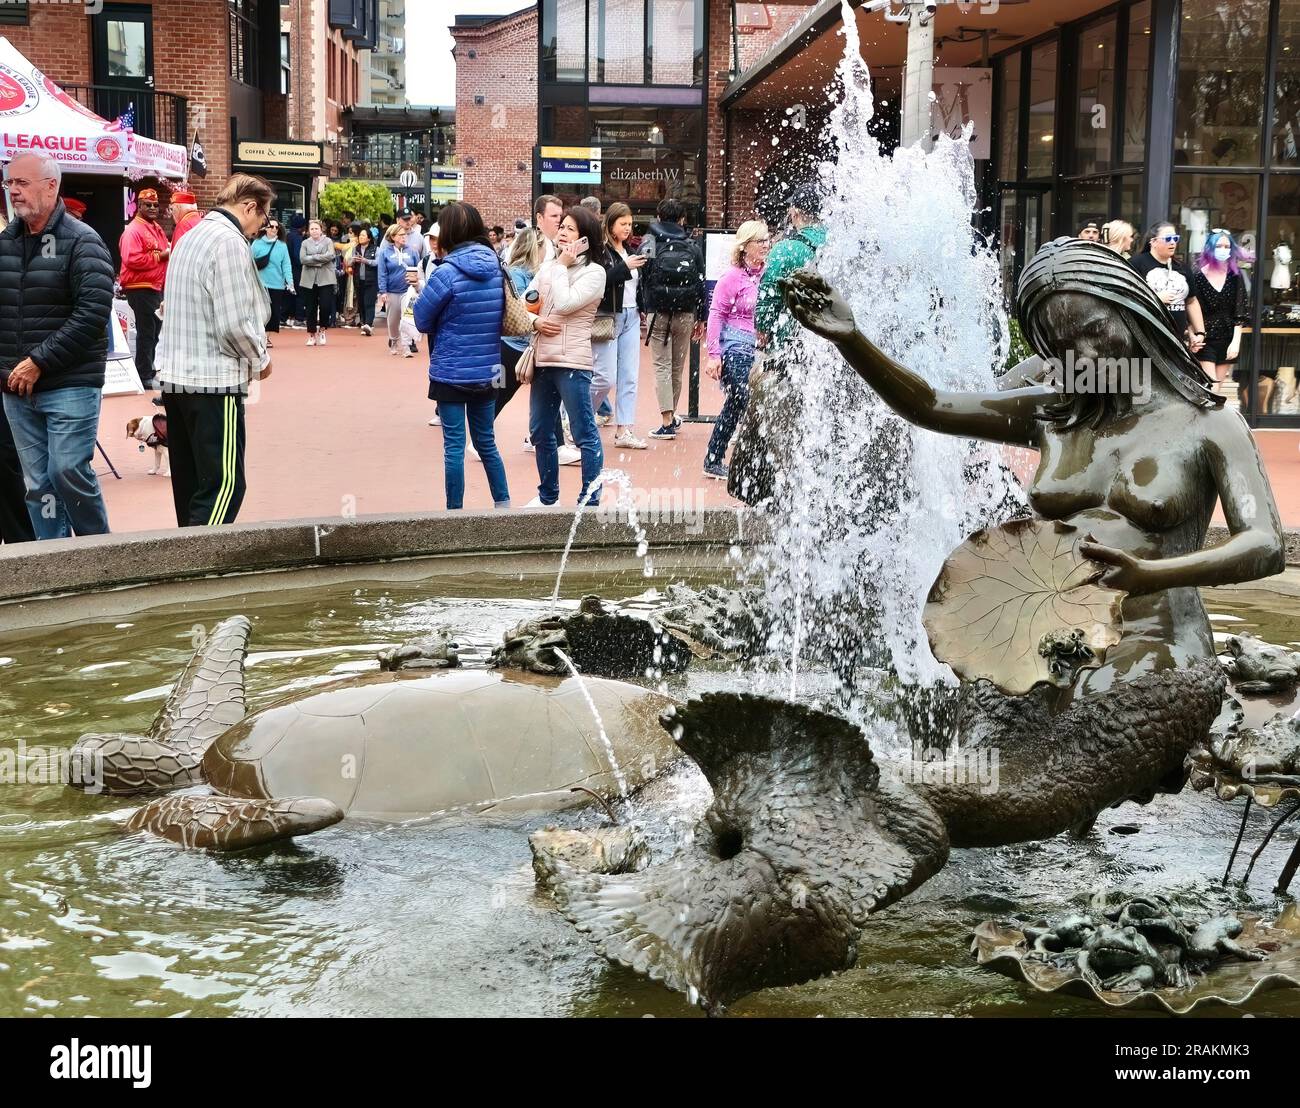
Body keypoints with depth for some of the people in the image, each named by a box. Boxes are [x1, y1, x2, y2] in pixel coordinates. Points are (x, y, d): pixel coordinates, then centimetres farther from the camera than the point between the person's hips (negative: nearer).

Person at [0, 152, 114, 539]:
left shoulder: (81, 242, -7)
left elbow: (92, 314, -16)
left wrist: (39, 363, -16)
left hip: (70, 386, -6)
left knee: (68, 471, -7)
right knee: (36, 481, 8)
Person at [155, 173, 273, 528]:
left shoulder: (192, 237, 15)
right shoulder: (229, 242, -14)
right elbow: (234, 324, -19)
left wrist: (252, 356, 15)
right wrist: (260, 359, -1)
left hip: (176, 377, 10)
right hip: (214, 380, -9)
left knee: (190, 484, 14)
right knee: (225, 485, -7)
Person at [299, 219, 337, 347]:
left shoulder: (328, 241, 5)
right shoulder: (305, 243, 9)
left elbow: (330, 255, -13)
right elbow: (303, 259, -6)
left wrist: (313, 257, -10)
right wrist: (320, 260, -12)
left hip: (325, 279, -2)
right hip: (309, 280, 2)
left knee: (325, 306, -11)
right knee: (311, 308, 4)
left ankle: (322, 330, 11)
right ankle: (311, 335, 13)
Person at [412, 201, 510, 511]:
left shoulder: (447, 273, -16)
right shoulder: (497, 268, 1)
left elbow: (422, 320, -7)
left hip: (451, 372, -5)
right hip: (488, 372, 5)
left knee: (454, 445, 2)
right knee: (486, 442, 17)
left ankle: (454, 511, 7)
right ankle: (503, 504, 21)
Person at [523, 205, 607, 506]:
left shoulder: (594, 272, -6)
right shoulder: (547, 267, 12)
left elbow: (564, 304, -19)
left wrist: (562, 265, -9)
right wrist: (535, 321, -8)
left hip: (572, 362, -7)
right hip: (543, 360, 7)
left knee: (585, 435, -3)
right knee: (540, 432, 15)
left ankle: (590, 501, 3)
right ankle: (547, 496, 29)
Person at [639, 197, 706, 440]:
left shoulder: (648, 246, -3)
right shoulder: (692, 248, 3)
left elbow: (640, 281, -6)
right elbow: (701, 285, 6)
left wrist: (640, 311, 3)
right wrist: (701, 319, 12)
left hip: (657, 313, -2)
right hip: (685, 314, 2)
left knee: (662, 366, -1)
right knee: (678, 367, 13)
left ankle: (667, 422, -8)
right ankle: (671, 416, 25)